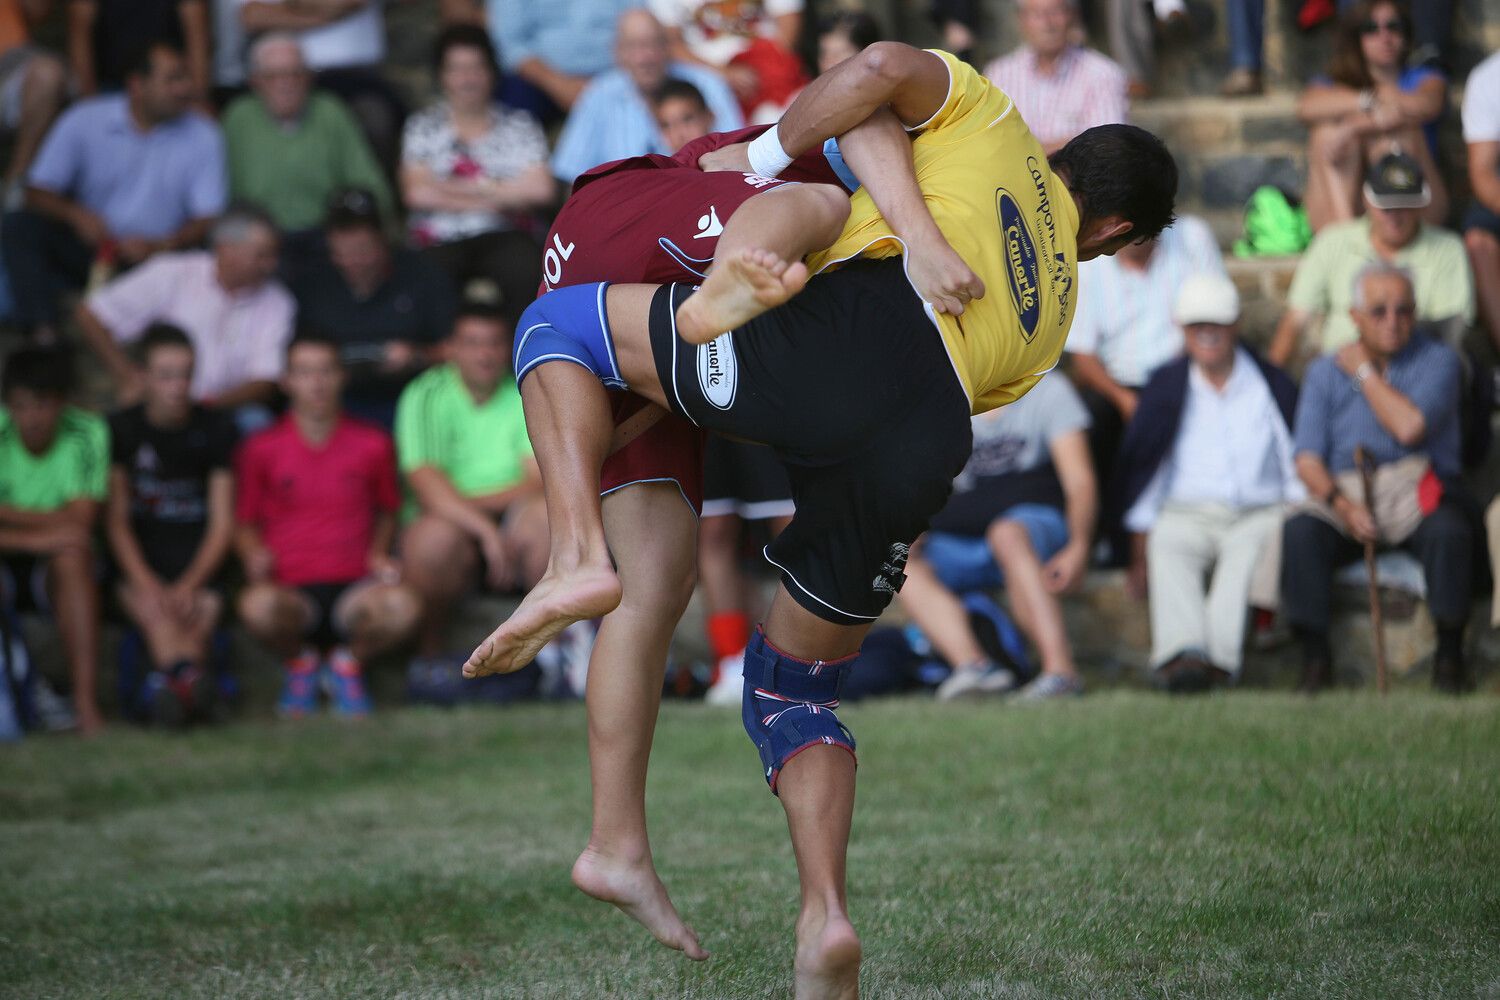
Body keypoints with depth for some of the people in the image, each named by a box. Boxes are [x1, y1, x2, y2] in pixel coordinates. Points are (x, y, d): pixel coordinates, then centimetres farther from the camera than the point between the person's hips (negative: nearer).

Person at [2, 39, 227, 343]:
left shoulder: (202, 137, -2)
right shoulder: (83, 121, -1)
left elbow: (207, 218, -6)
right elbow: (37, 193, -1)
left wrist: (162, 246, -24)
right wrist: (74, 214, -23)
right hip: (88, 246, 1)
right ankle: (44, 333, -31)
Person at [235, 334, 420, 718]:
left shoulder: (372, 445, 7)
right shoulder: (262, 449, 3)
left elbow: (387, 512, 21)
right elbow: (245, 523, 12)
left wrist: (378, 554, 3)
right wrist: (255, 554, -8)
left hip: (352, 586, 1)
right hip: (291, 589, -1)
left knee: (401, 607, -35)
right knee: (258, 607, -39)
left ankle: (348, 662, 5)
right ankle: (301, 664, 2)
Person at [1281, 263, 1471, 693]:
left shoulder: (1437, 361, 2)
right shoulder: (1326, 371, 10)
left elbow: (1410, 428, -17)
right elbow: (1308, 459, 1)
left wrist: (1364, 372, -4)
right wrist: (1342, 505, -19)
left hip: (1416, 497, -2)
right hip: (1345, 499, 2)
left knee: (1449, 531, -35)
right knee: (1300, 532, -30)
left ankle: (1449, 653, -17)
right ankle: (1315, 654, -20)